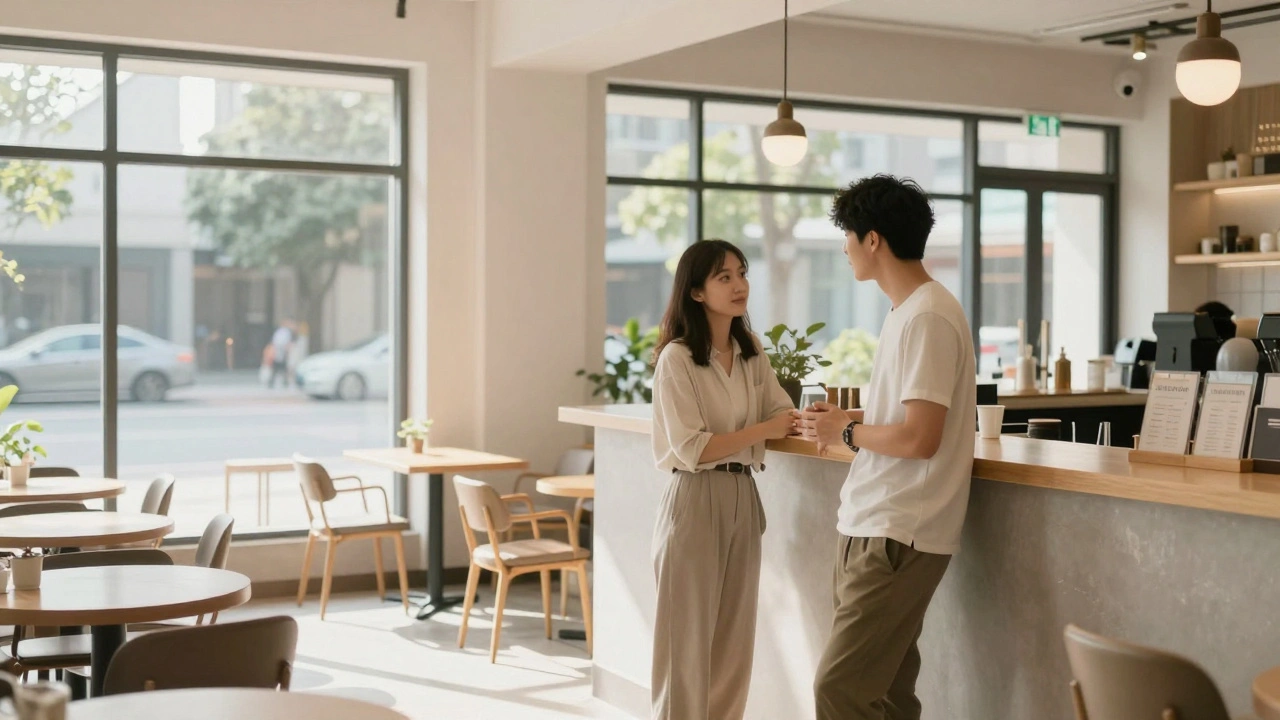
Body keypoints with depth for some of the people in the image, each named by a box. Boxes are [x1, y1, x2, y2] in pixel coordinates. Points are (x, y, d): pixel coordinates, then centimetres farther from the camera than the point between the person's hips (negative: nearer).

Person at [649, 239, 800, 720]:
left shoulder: (751, 353, 9)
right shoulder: (676, 359, -13)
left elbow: (783, 414, 5)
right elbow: (691, 449, -17)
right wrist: (763, 430, -16)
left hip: (743, 501, 7)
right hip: (696, 503, -7)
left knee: (735, 640, 12)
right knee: (689, 640, 1)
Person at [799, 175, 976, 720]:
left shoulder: (927, 318, -16)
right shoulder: (908, 310, 14)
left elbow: (920, 438, -22)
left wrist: (847, 433, -8)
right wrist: (849, 420, 11)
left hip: (896, 538, -10)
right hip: (877, 530, 10)